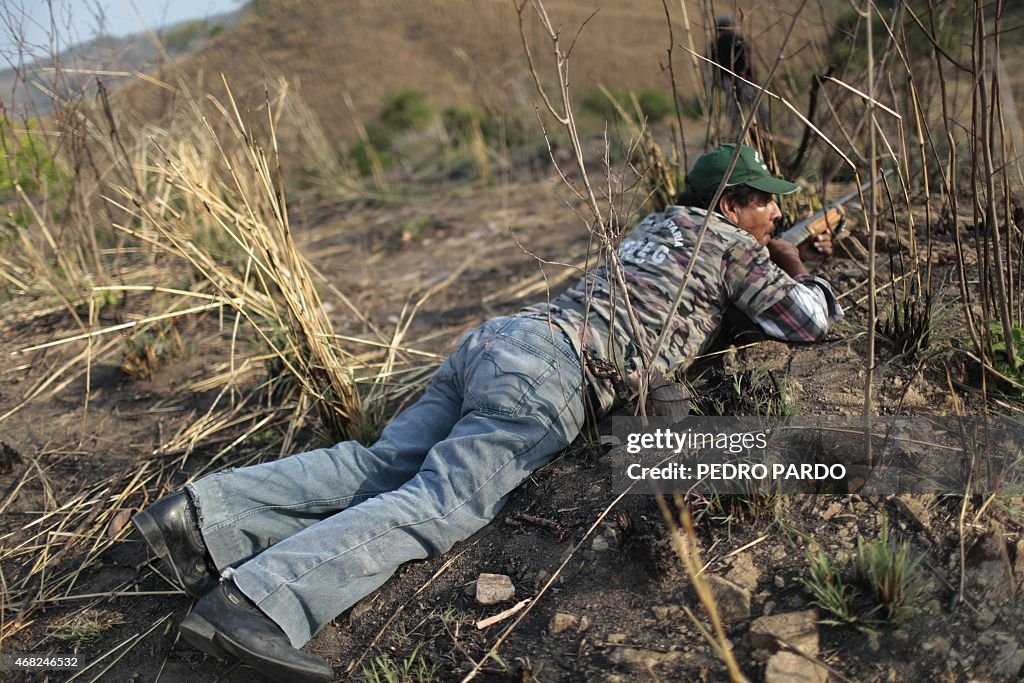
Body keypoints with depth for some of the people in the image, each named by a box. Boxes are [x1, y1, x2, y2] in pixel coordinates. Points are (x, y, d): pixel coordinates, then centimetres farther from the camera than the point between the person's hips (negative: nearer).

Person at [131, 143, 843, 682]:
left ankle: (208, 513, -10)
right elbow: (808, 320, 18)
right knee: (436, 504, -18)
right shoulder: (731, 242, 12)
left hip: (496, 335, 8)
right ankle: (259, 602, -33)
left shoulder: (659, 222, 33)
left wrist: (785, 253, 52)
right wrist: (801, 272, 40)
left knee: (382, 464, 1)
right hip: (548, 370, -8)